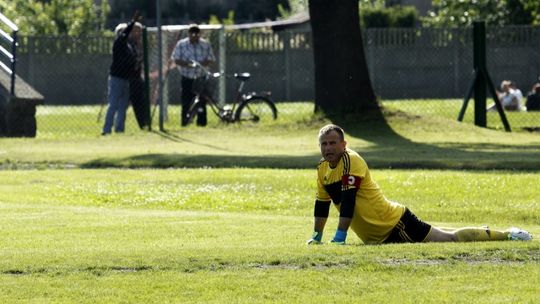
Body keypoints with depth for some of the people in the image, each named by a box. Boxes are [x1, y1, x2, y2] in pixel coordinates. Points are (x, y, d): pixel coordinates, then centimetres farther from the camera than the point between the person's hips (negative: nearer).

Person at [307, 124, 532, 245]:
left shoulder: (351, 161, -19)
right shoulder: (323, 169, 8)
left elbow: (348, 199, -26)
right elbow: (322, 204, 20)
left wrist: (340, 236, -28)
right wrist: (317, 236, 19)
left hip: (393, 223, -8)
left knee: (449, 238, -4)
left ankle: (507, 235, 8)